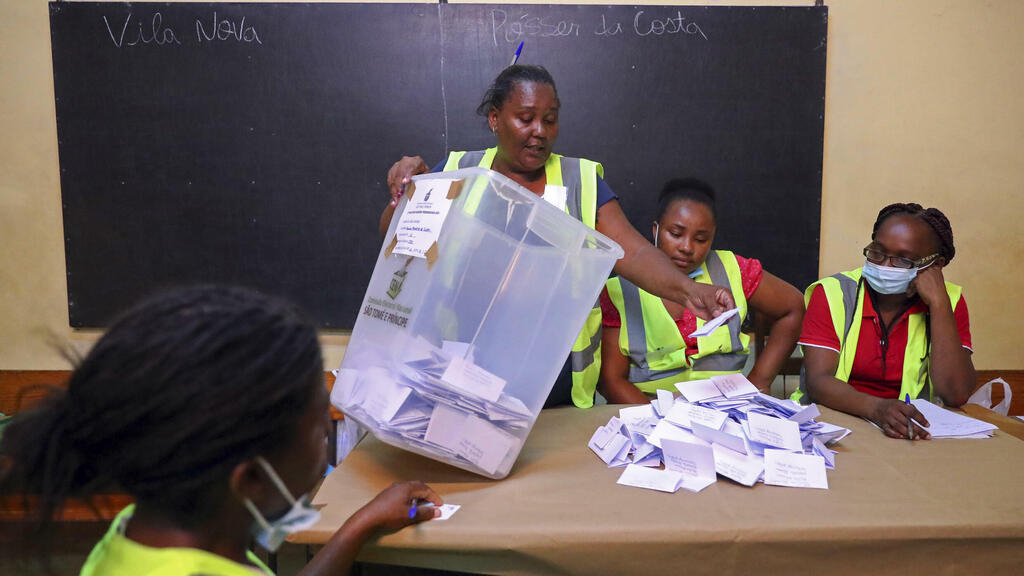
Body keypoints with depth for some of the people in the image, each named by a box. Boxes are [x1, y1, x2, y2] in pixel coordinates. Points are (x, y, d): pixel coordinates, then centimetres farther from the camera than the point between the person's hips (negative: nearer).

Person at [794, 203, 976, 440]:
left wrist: (938, 303, -12)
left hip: (912, 433, 1)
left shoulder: (948, 302, 2)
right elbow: (818, 381, -14)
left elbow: (956, 395, -11)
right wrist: (877, 408, -33)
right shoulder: (833, 293, -4)